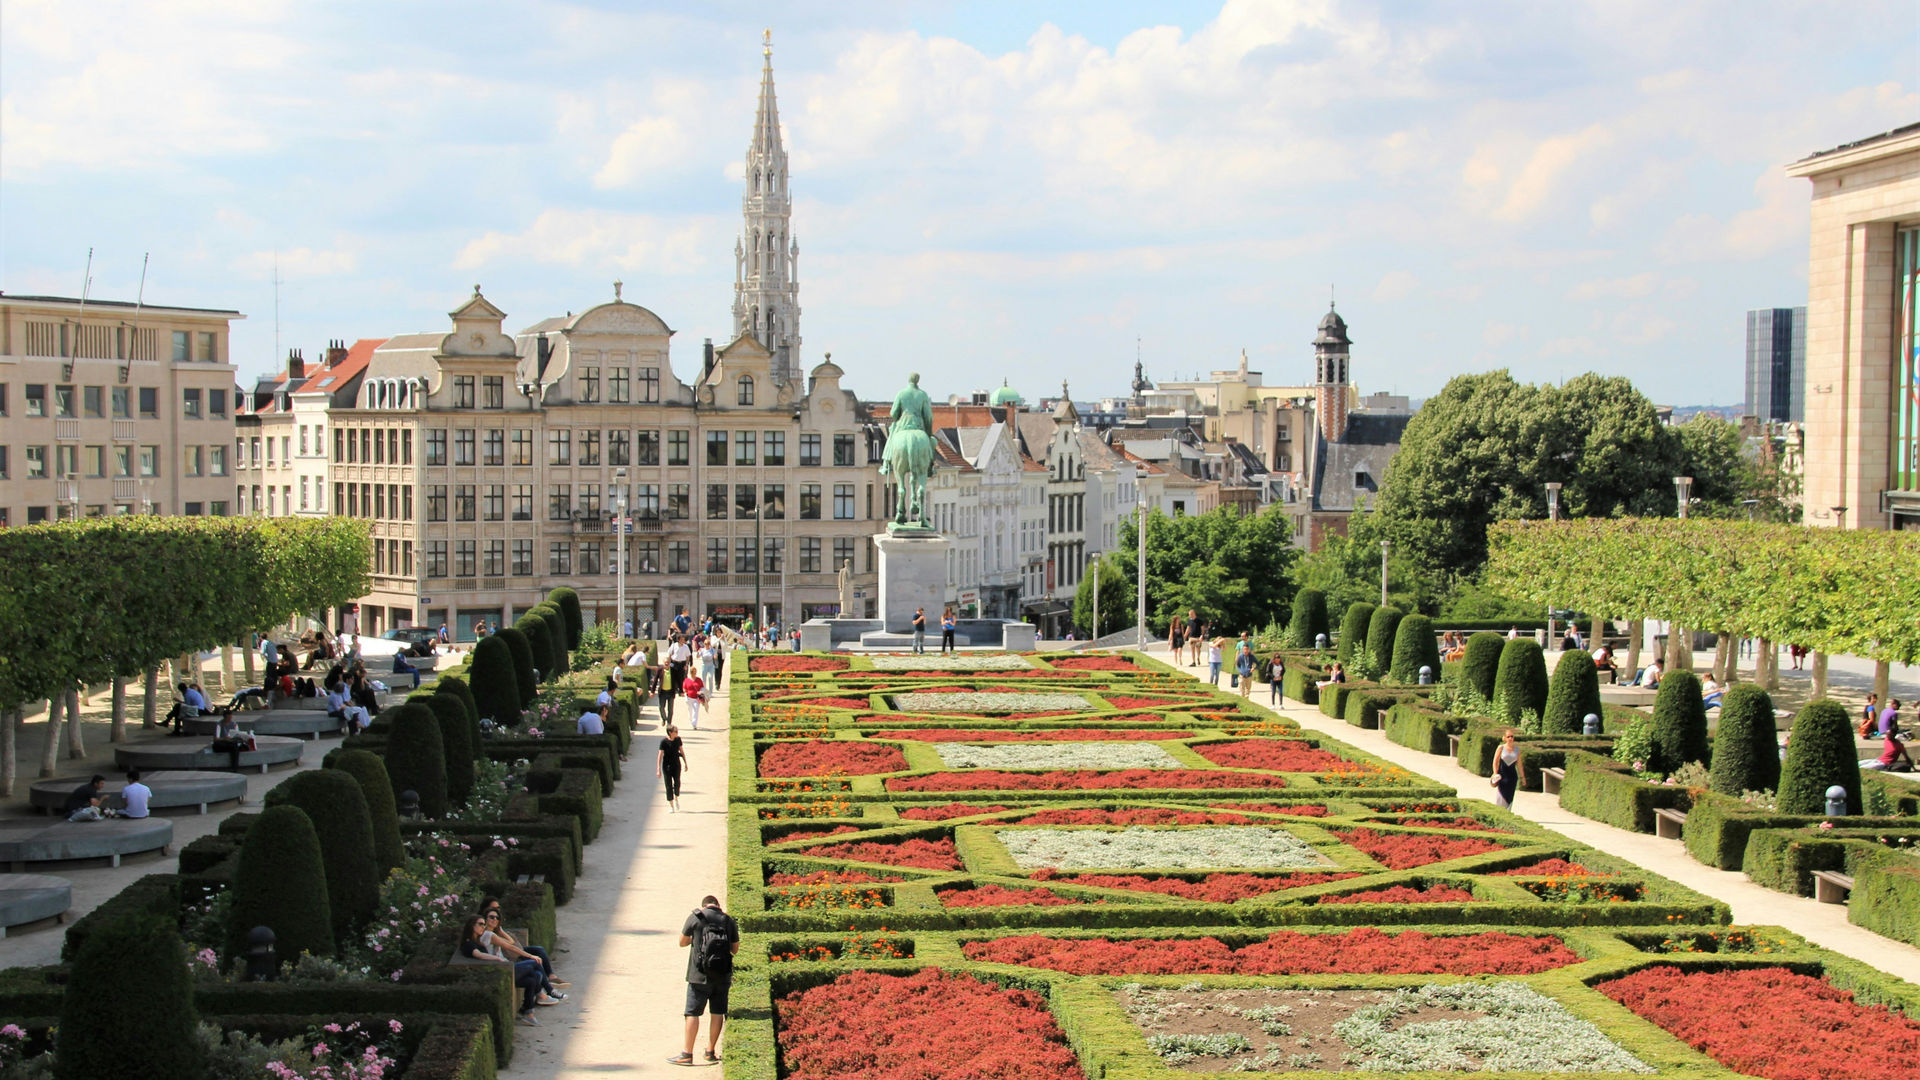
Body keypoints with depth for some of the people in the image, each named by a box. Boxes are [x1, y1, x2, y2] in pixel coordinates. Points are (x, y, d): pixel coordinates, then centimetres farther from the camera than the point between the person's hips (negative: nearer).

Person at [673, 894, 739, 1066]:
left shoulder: (695, 917, -3)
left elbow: (682, 942, 5)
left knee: (693, 1013, 1)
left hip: (699, 975, -3)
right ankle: (711, 1051, 16)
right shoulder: (729, 921, 5)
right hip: (722, 975, 3)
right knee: (717, 1013, 10)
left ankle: (687, 1054, 2)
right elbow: (735, 949, 11)